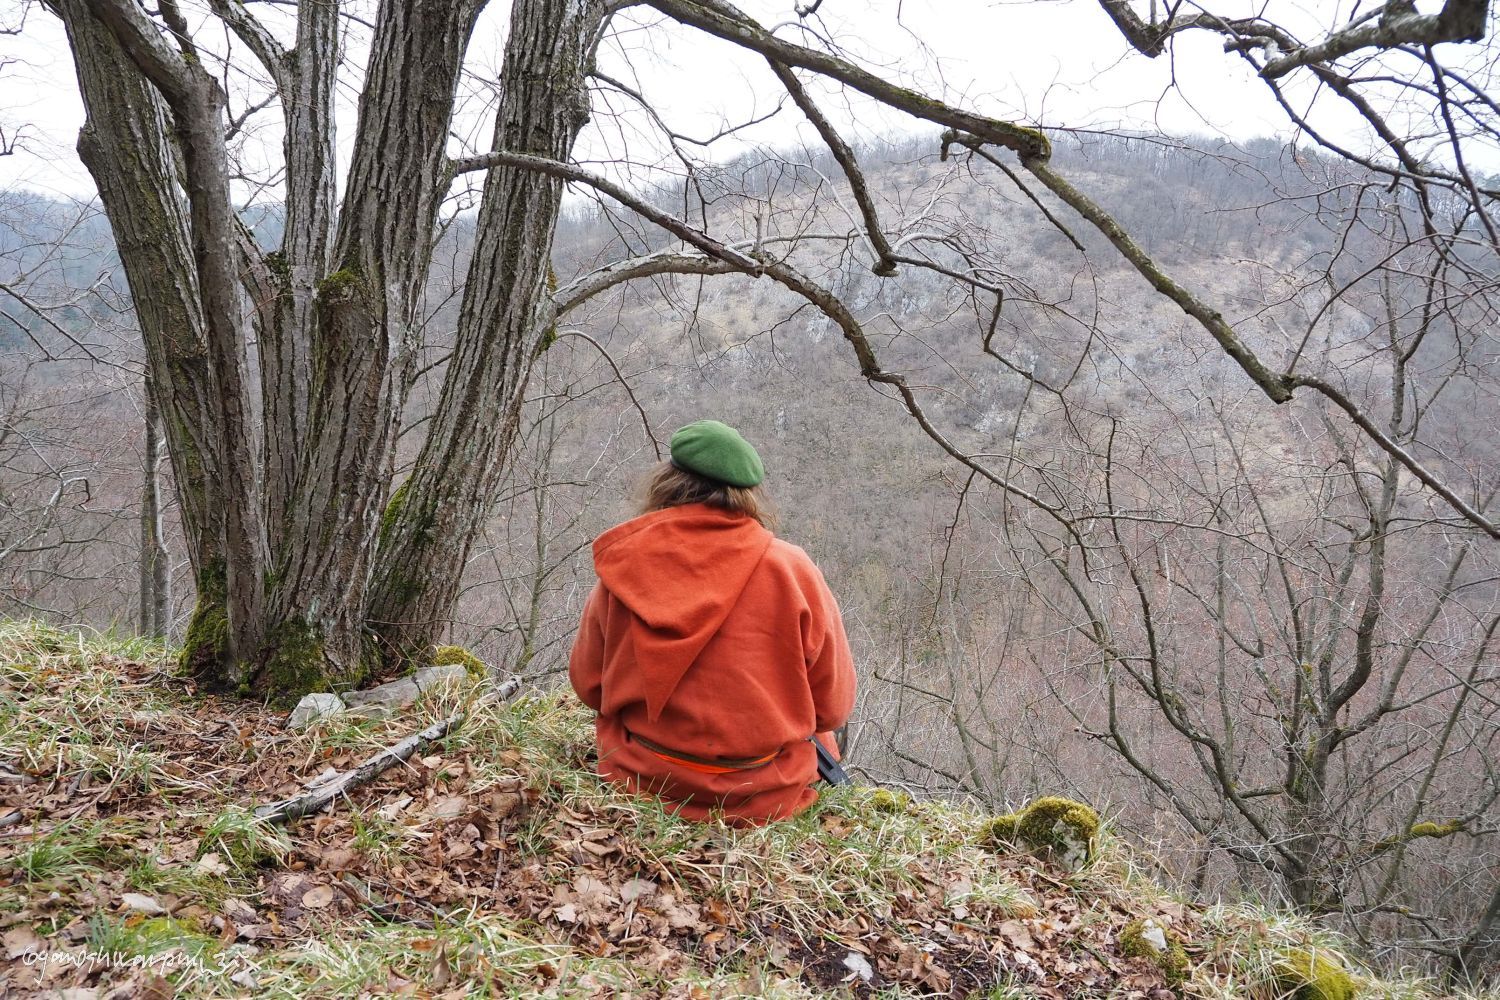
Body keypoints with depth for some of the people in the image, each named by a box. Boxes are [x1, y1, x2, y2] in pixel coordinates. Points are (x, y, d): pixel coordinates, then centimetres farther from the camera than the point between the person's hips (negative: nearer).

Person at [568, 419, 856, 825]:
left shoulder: (622, 565, -9)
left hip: (643, 785, 3)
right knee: (821, 737, 27)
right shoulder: (793, 569, -13)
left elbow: (587, 685, 2)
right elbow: (832, 706, -6)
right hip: (768, 796, -2)